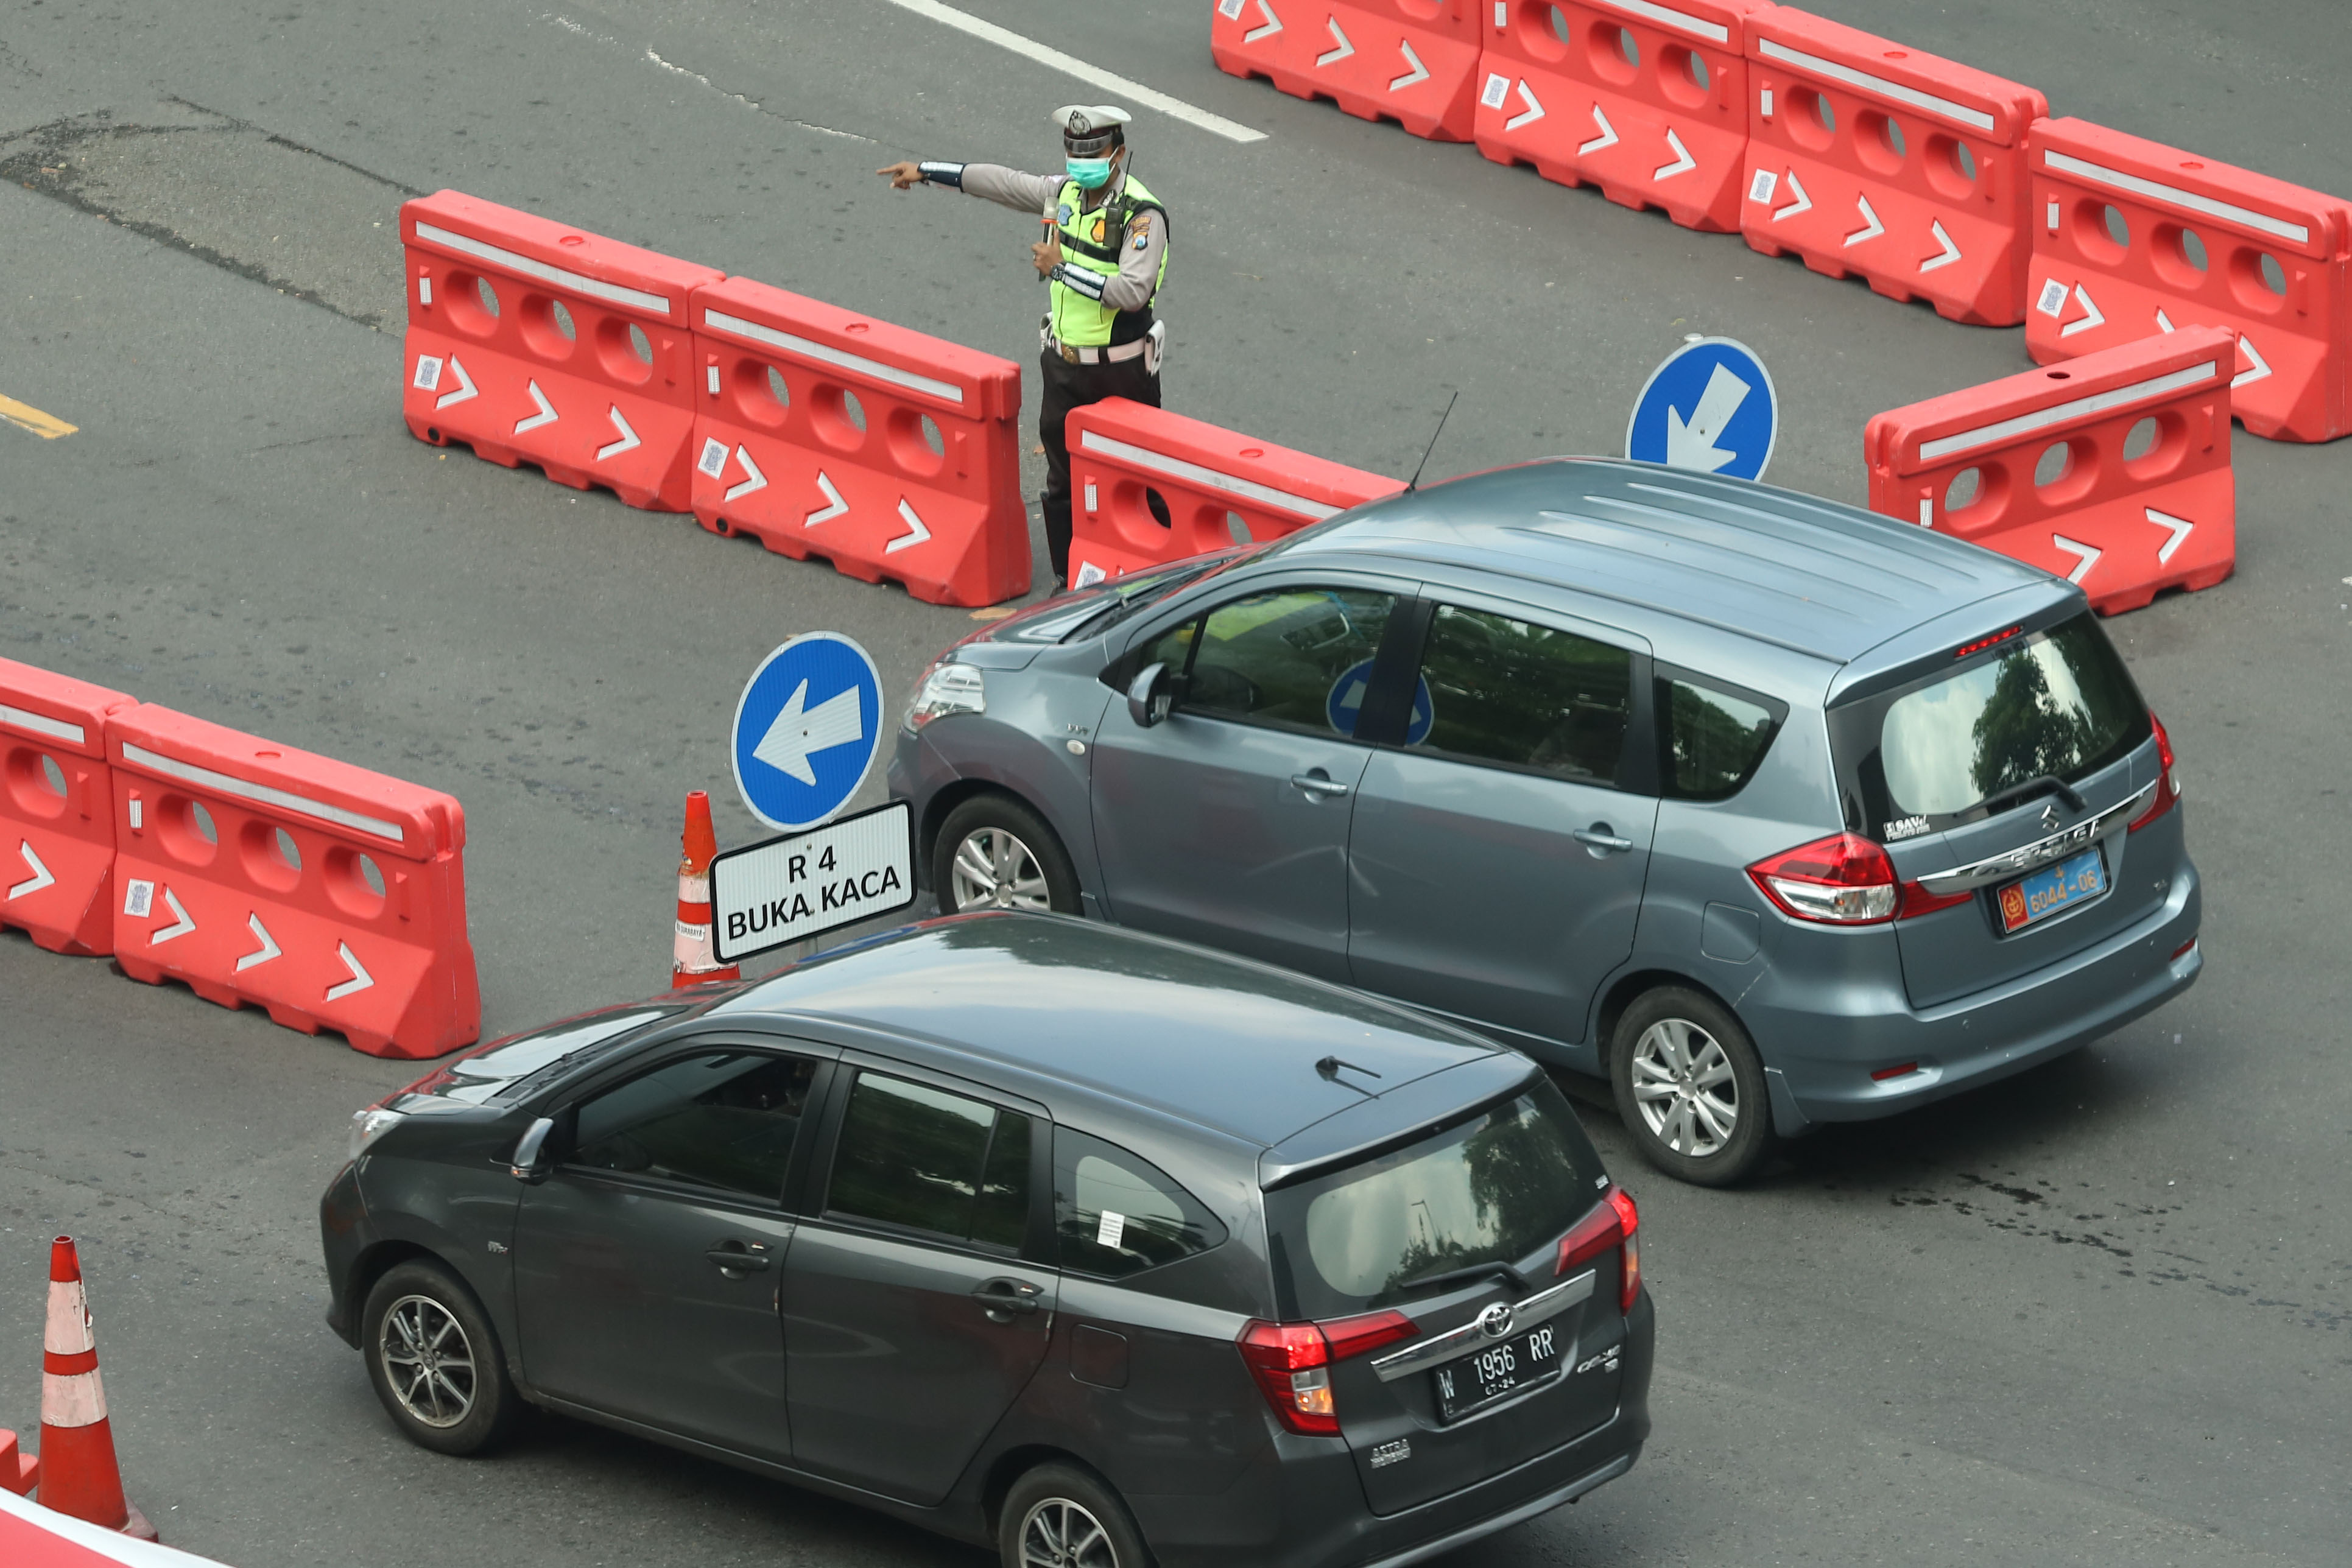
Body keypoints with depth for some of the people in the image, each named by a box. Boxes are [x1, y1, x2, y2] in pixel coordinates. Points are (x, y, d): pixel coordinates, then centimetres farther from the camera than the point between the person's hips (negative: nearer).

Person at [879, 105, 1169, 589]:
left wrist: (1062, 268, -25)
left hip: (1121, 371, -7)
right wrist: (925, 172, 21)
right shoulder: (1063, 192, 3)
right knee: (1063, 480, 11)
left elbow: (1133, 291, -29)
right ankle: (1068, 580, 22)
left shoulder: (1142, 215, -19)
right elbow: (1001, 182, 15)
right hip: (1065, 366, 7)